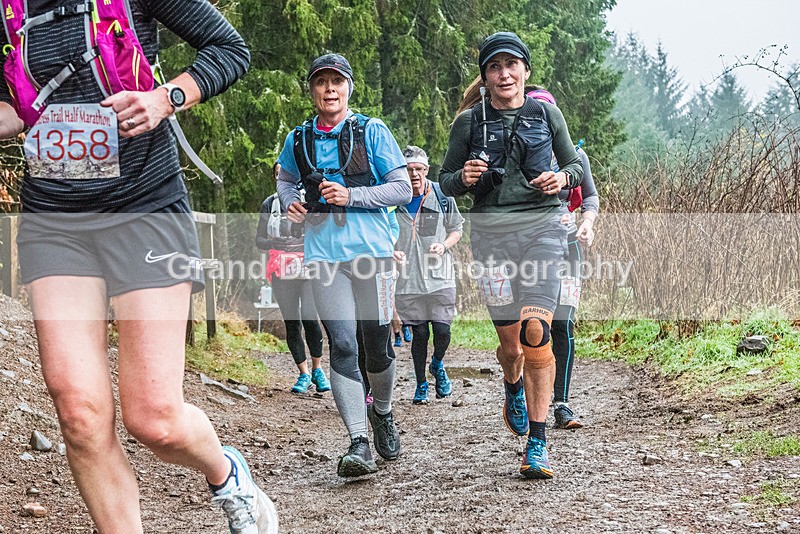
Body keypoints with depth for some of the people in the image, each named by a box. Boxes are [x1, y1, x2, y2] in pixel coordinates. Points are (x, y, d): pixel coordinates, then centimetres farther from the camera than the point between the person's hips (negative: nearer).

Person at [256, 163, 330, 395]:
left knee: (309, 318, -16)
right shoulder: (269, 204, 11)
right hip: (282, 272, 3)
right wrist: (275, 242, -8)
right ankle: (304, 374, 13)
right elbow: (259, 239, 12)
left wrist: (303, 241, -12)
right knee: (291, 323, 2)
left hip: (309, 270, -3)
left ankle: (317, 368, 4)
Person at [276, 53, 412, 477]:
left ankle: (382, 412, 36)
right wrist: (290, 202, 8)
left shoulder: (372, 131, 2)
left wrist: (351, 196, -12)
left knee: (376, 344, 7)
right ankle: (358, 443, -12)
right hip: (324, 254, 1)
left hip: (372, 249, -1)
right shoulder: (299, 139, 10)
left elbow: (403, 189, 0)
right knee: (342, 345, -11)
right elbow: (285, 178, 30)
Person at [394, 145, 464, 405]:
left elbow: (457, 228, 11)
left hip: (439, 276, 0)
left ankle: (437, 364, 27)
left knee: (442, 330, -6)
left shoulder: (442, 196, 1)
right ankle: (421, 384, 20)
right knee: (419, 333, 2)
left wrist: (444, 245, -8)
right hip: (408, 280, 0)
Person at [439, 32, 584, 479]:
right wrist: (463, 178, -9)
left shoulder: (547, 114, 8)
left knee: (535, 331, -16)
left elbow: (576, 164, 18)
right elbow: (446, 181, 14)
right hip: (492, 231, 1)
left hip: (542, 227, -1)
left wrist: (563, 178, -4)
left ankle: (537, 445, -11)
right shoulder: (469, 122, 7)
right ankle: (514, 388, 42)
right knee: (510, 339, 4)